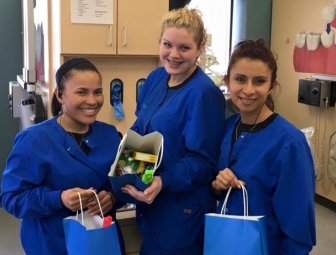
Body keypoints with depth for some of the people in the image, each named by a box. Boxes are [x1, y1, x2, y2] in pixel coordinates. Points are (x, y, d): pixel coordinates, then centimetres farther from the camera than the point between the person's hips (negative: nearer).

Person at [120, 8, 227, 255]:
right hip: (151, 200, 7)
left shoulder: (204, 94, -20)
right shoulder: (155, 78, 3)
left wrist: (164, 182, -33)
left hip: (183, 207, -7)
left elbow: (203, 161, -20)